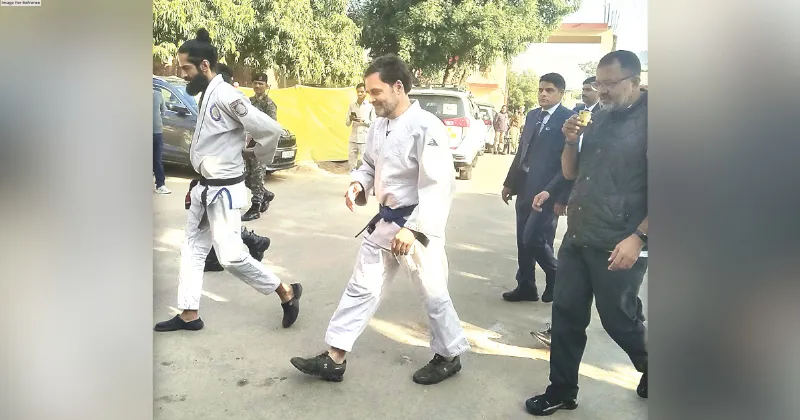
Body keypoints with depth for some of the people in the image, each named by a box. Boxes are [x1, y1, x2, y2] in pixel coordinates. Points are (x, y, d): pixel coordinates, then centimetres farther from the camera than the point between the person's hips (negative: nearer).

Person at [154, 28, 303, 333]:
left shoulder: (225, 95, -20)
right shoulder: (207, 94, 9)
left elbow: (270, 129, -26)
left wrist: (259, 158, -7)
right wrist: (200, 181, 15)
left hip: (224, 190, -10)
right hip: (204, 187, 10)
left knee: (231, 257, -9)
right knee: (192, 249, 15)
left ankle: (287, 293, 8)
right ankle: (189, 315, 27)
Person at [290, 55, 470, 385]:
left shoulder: (426, 127, -21)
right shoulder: (379, 126, 5)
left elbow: (439, 186, -25)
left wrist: (413, 229, -27)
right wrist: (359, 184, -3)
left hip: (418, 226, -8)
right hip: (385, 222, 8)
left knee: (432, 294, 8)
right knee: (362, 288, 11)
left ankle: (449, 357, 31)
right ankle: (334, 358, 21)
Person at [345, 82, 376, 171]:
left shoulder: (371, 106, -1)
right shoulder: (352, 105, 9)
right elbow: (347, 123, 10)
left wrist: (363, 121, -16)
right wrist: (350, 119, -11)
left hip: (365, 140, -4)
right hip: (353, 139, 4)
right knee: (352, 164, 6)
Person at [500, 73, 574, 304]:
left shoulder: (569, 119, -10)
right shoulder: (532, 115, 12)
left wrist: (561, 197, -17)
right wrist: (510, 182, 15)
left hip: (548, 192, -7)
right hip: (525, 189, 7)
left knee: (533, 240, -8)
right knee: (523, 241, 11)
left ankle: (557, 278, 18)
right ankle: (526, 287, 25)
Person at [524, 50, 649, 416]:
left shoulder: (647, 119, -10)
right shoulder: (599, 118, 10)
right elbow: (571, 173, 14)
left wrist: (638, 238, -20)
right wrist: (571, 141, -4)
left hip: (617, 246, -6)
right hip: (577, 238, 6)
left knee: (618, 319, 10)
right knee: (566, 314, 9)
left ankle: (651, 370, 40)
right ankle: (562, 390, 24)